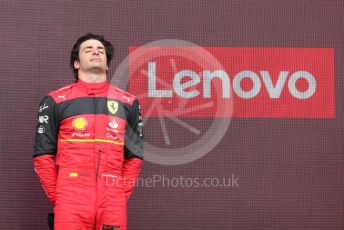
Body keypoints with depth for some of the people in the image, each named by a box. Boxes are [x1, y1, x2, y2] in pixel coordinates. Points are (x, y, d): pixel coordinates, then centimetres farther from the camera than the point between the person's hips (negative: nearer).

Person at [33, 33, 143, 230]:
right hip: (71, 201, -2)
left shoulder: (128, 103, 13)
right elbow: (43, 154, 6)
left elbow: (134, 155, 14)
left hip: (112, 202, 2)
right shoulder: (56, 101, 7)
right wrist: (58, 198, 0)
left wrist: (122, 194, 4)